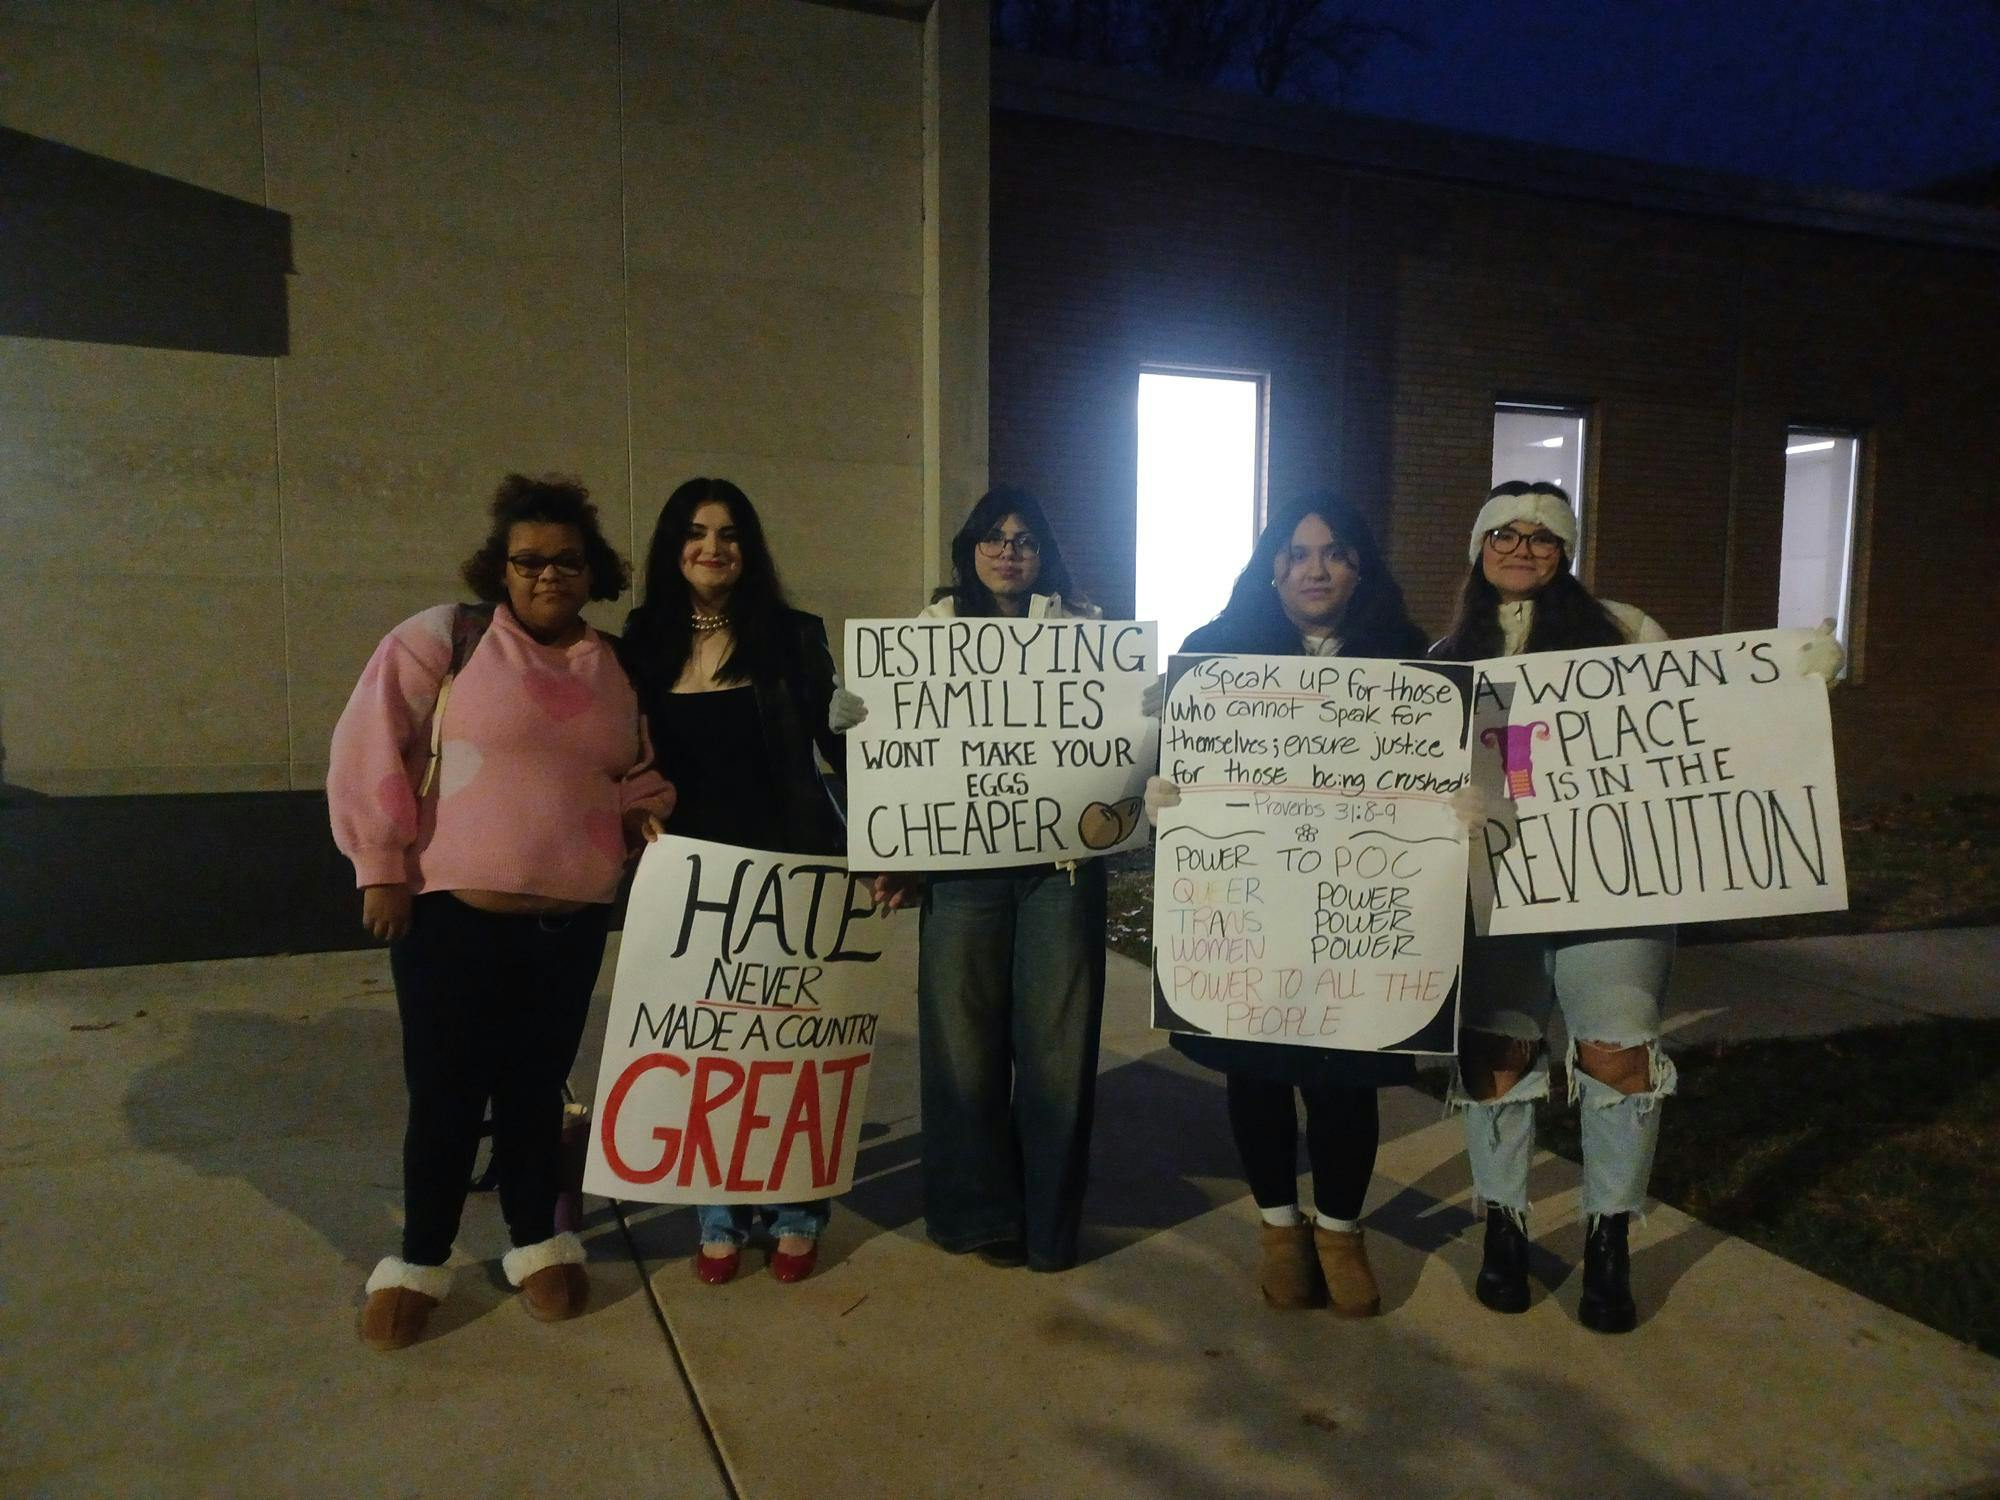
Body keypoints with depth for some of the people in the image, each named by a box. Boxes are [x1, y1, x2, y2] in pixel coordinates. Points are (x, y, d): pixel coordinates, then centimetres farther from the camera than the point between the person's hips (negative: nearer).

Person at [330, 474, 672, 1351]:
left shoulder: (617, 670, 8)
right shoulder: (444, 639, -5)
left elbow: (635, 774, 21)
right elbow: (370, 747, -7)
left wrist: (645, 814, 0)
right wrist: (380, 866, -9)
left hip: (573, 921, 3)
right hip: (454, 913, -3)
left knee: (536, 1086, 13)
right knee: (446, 1092, 5)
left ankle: (536, 1244, 30)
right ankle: (418, 1261, 25)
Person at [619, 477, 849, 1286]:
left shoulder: (793, 636, -3)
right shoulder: (642, 643, 3)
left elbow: (839, 745, -2)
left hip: (791, 866, -2)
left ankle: (798, 1213, 23)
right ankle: (722, 1216, 25)